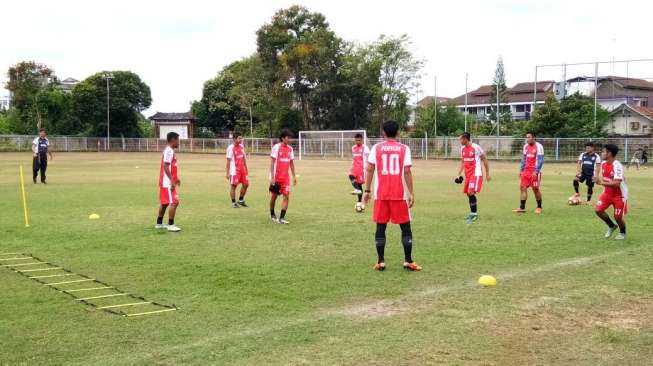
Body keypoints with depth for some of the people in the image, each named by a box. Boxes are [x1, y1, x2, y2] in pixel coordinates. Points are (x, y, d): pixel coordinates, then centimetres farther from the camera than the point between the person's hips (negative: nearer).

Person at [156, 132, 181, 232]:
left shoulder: (170, 150, 15)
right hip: (168, 182, -11)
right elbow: (165, 167, -24)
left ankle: (159, 223, 26)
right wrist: (172, 181, -27)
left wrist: (175, 178, 24)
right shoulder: (169, 151, -16)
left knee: (165, 202, 17)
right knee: (174, 202, -11)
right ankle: (171, 225, -10)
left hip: (164, 182, 11)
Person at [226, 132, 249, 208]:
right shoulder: (230, 148, -12)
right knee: (234, 186, -1)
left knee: (246, 184, 9)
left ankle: (241, 200, 24)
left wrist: (246, 168, 18)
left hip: (242, 169, 7)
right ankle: (233, 203, 8)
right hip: (234, 170, -7)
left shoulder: (241, 146, 9)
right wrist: (228, 173, -13)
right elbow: (228, 161, -12)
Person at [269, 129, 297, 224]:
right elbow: (272, 162, -11)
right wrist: (272, 177, -16)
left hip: (285, 177, 4)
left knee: (286, 196, -9)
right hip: (276, 177, -4)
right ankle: (272, 215, 30)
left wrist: (294, 176, 10)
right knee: (274, 196, 9)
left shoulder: (290, 149, 7)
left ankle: (281, 218, -8)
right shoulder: (276, 147, -10)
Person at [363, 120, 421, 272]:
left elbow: (370, 169, -1)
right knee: (405, 226, 8)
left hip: (380, 194, 1)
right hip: (399, 194, -1)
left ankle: (380, 262, 5)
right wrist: (411, 193, -2)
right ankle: (408, 261, 4)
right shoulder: (404, 149, 1)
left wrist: (367, 190, 6)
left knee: (381, 227, 7)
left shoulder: (376, 148, 3)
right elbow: (407, 171, -5)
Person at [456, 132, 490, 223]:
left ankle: (474, 214, -11)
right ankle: (473, 213, 25)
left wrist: (487, 174, -4)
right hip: (468, 174, 8)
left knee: (471, 192, -17)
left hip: (476, 174, -8)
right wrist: (459, 174, 12)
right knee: (468, 193, 11)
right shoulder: (462, 148, 8)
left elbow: (485, 160, -6)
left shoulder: (476, 147, -14)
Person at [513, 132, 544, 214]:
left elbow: (540, 160, -13)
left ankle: (539, 207, 16)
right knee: (523, 188, -1)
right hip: (526, 171, 7)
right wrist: (521, 170, 16)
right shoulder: (525, 146, 13)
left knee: (535, 189, 0)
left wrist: (536, 172, -19)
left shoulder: (538, 146, -9)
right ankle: (522, 208, 1)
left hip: (534, 172, -7)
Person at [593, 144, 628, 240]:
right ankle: (611, 226, 18)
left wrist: (602, 182, -41)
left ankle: (622, 233, 31)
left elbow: (616, 183, -35)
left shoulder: (617, 166, -27)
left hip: (619, 195, -7)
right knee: (598, 209, -8)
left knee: (618, 217, -1)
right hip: (607, 193, 7)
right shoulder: (603, 164, -3)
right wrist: (598, 180, -1)